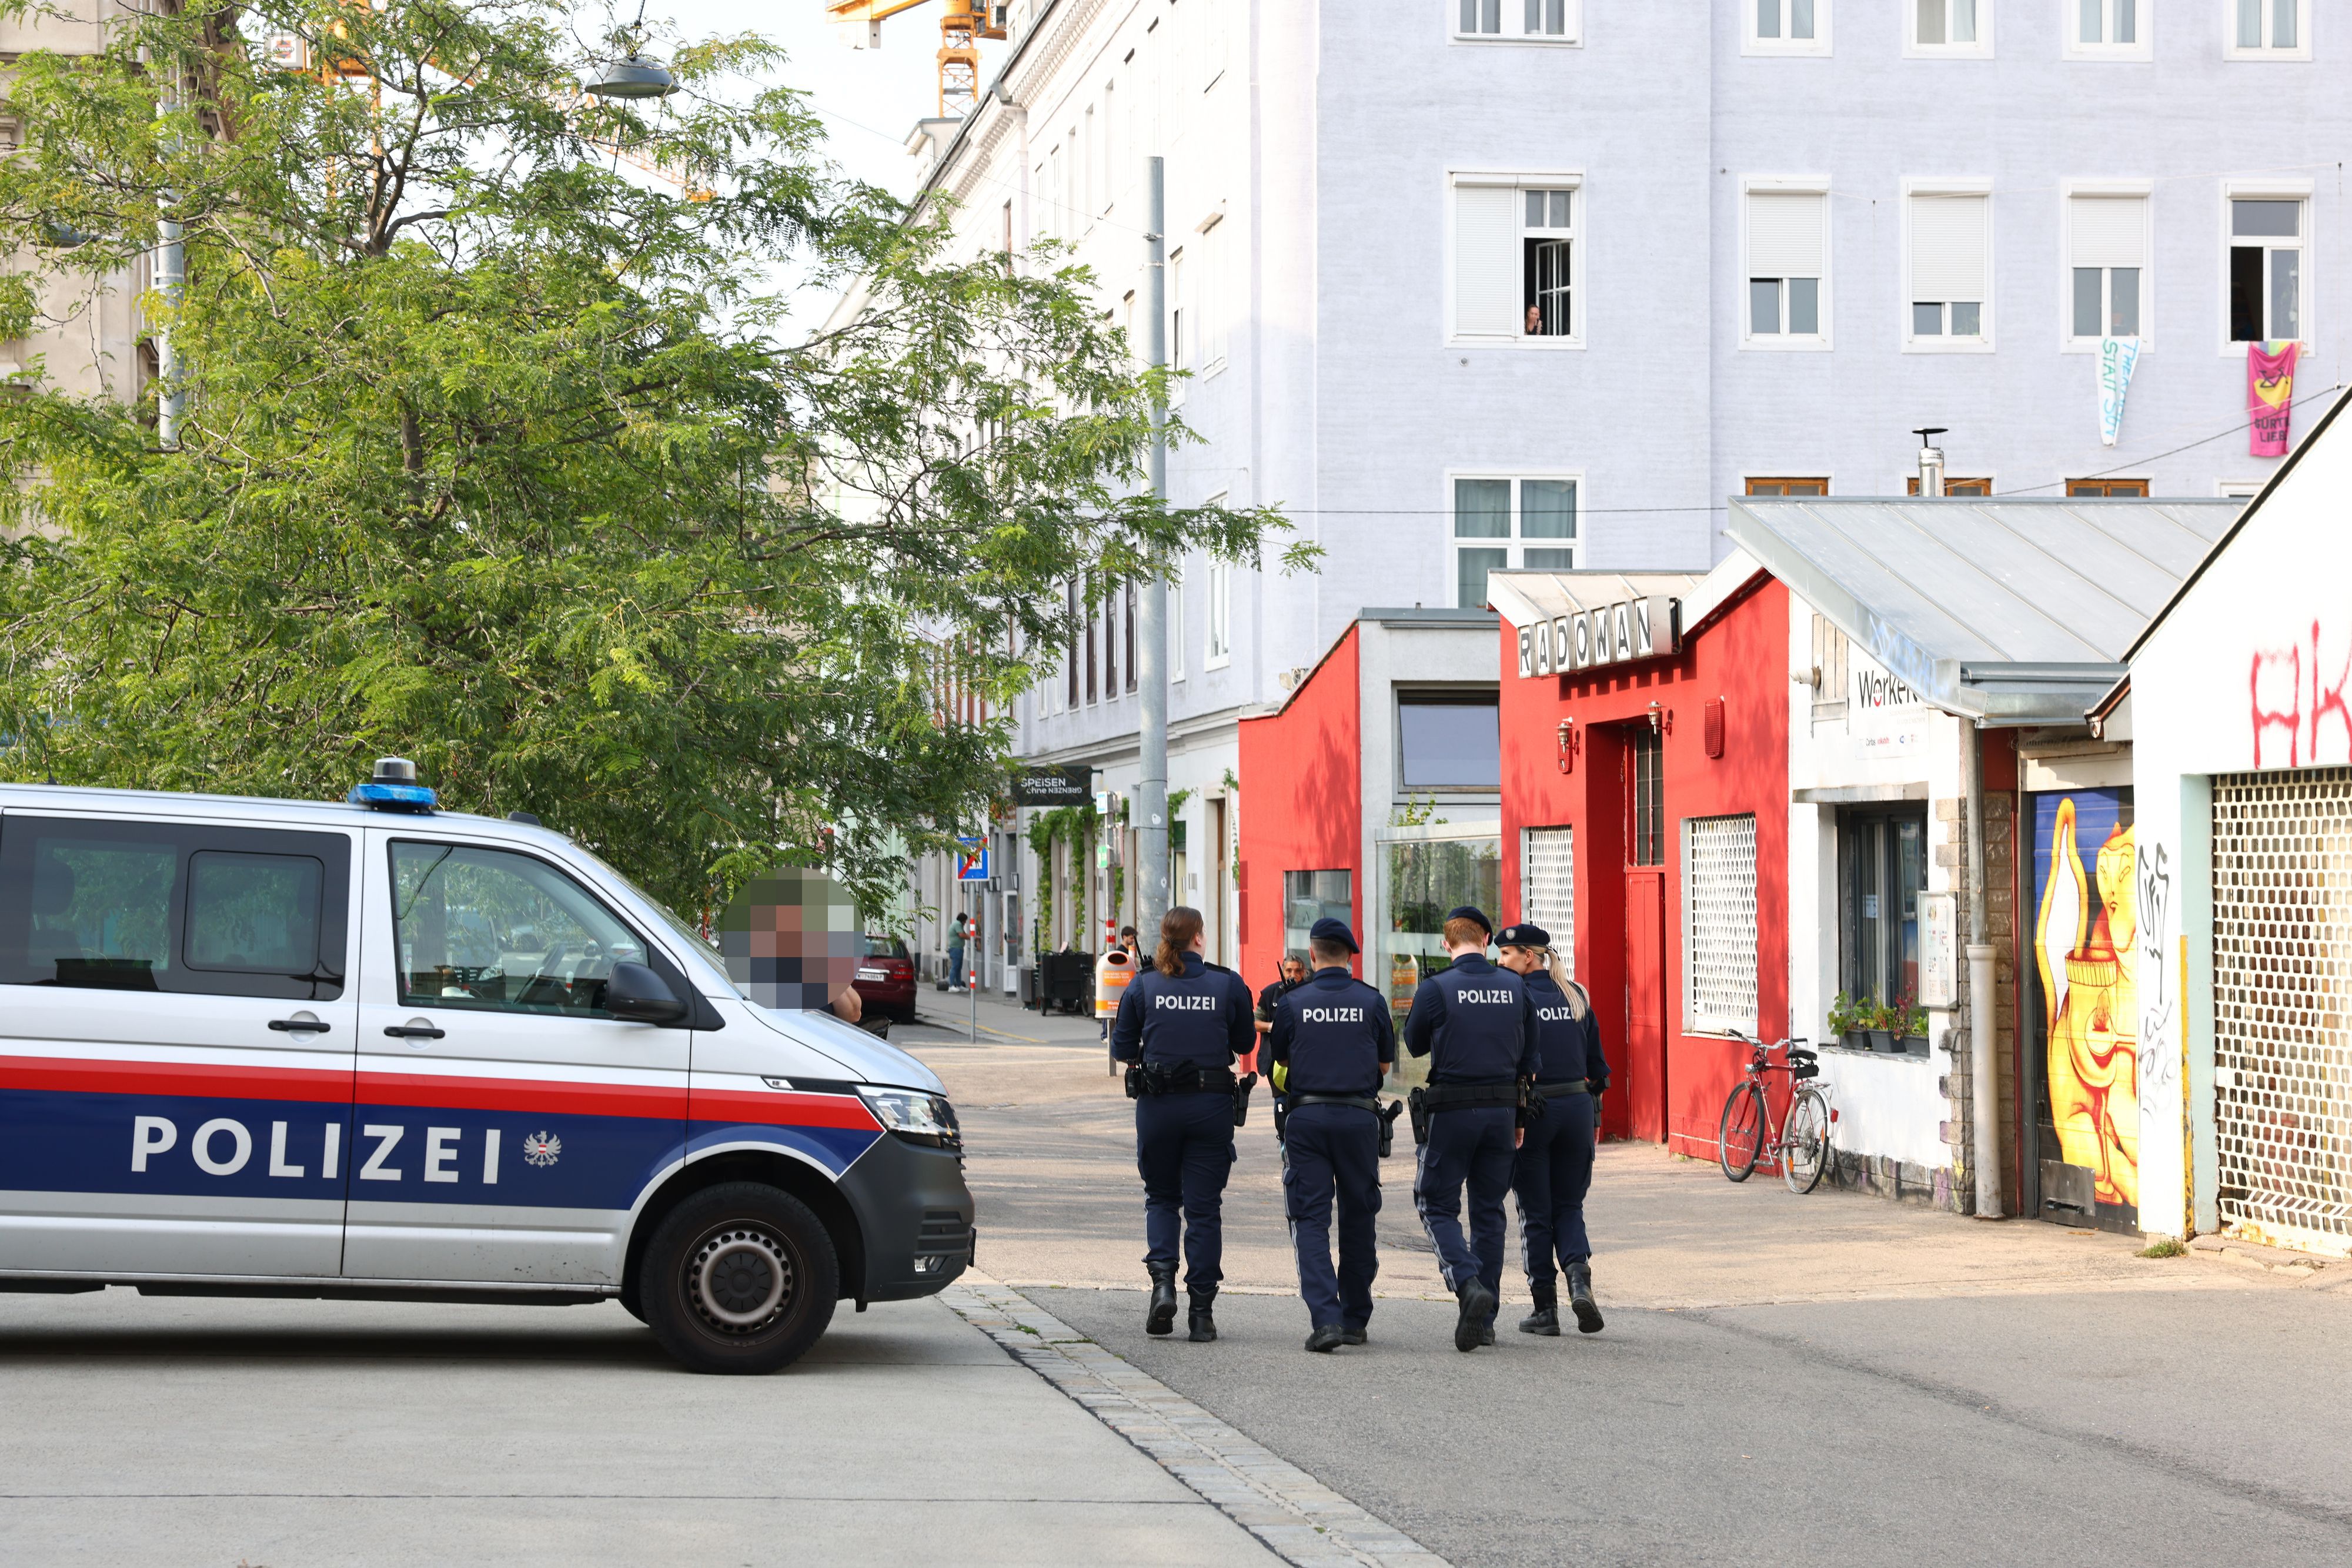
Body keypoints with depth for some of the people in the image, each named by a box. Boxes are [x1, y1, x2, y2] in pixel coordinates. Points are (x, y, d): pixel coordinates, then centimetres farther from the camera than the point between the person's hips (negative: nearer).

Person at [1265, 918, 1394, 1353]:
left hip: (1306, 1117, -1)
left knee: (1310, 1220, -1)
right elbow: (1386, 1064, 10)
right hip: (1359, 1117, 1)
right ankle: (1355, 1319, 21)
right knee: (1357, 1219, 14)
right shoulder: (1371, 1001, 0)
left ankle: (1326, 1318, -16)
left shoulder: (1292, 1003, -1)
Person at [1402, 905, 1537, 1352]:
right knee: (1488, 1211, 12)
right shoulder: (1516, 989, 3)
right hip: (1501, 1109, 4)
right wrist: (1518, 1116, 18)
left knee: (1438, 1206, 5)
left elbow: (1414, 1044, 4)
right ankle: (1484, 1321, 13)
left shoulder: (1435, 989, -11)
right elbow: (1528, 1058, 9)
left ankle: (1469, 1284, -20)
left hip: (1451, 1112, -4)